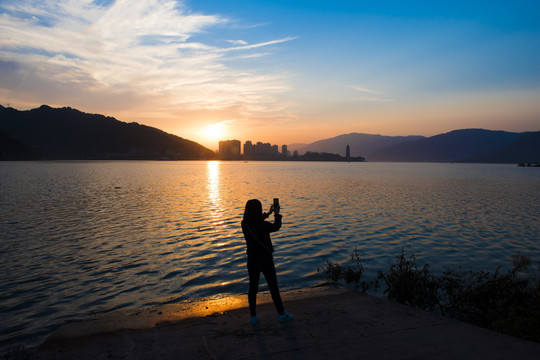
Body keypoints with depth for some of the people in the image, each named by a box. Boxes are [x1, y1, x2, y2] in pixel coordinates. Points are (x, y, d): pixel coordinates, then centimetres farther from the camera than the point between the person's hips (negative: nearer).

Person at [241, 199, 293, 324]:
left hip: (252, 261, 4)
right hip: (266, 260, -4)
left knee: (252, 288, 14)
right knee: (273, 287, 11)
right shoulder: (263, 226, -24)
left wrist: (268, 213, 22)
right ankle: (281, 314, 25)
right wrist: (277, 214, 13)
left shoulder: (244, 224, -9)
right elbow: (276, 226, -3)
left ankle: (253, 317, 22)